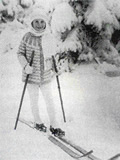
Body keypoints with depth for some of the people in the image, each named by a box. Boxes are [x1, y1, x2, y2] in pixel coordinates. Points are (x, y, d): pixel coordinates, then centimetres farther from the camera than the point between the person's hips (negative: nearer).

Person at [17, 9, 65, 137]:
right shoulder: (27, 37, -10)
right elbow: (20, 53, -4)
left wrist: (53, 68, 3)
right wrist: (25, 66, -19)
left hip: (46, 76, 2)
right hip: (31, 76, -2)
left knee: (49, 100, 6)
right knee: (34, 100, 12)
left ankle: (53, 126, 16)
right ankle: (38, 122, 33)